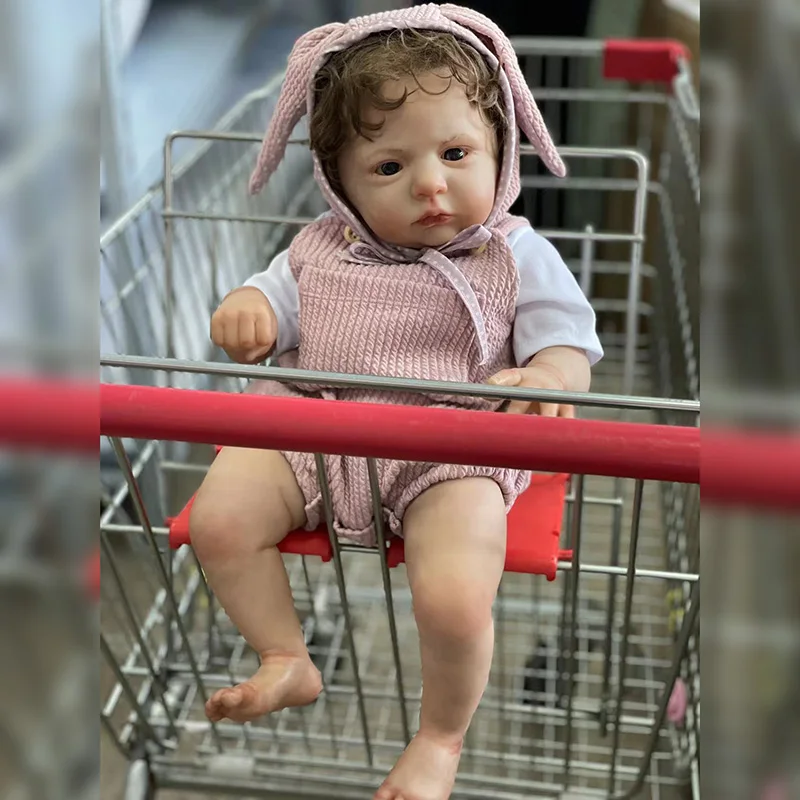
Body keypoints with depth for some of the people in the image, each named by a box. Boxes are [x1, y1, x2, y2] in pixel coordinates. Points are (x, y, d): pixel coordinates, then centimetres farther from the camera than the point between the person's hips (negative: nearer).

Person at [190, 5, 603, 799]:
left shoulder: (518, 257, 2)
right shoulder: (324, 247, 10)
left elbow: (569, 345, -1)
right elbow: (277, 296, 17)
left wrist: (545, 378, -27)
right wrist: (245, 309, -10)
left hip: (450, 453, -4)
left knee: (456, 598, -27)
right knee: (217, 517, -15)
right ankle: (287, 662, 11)